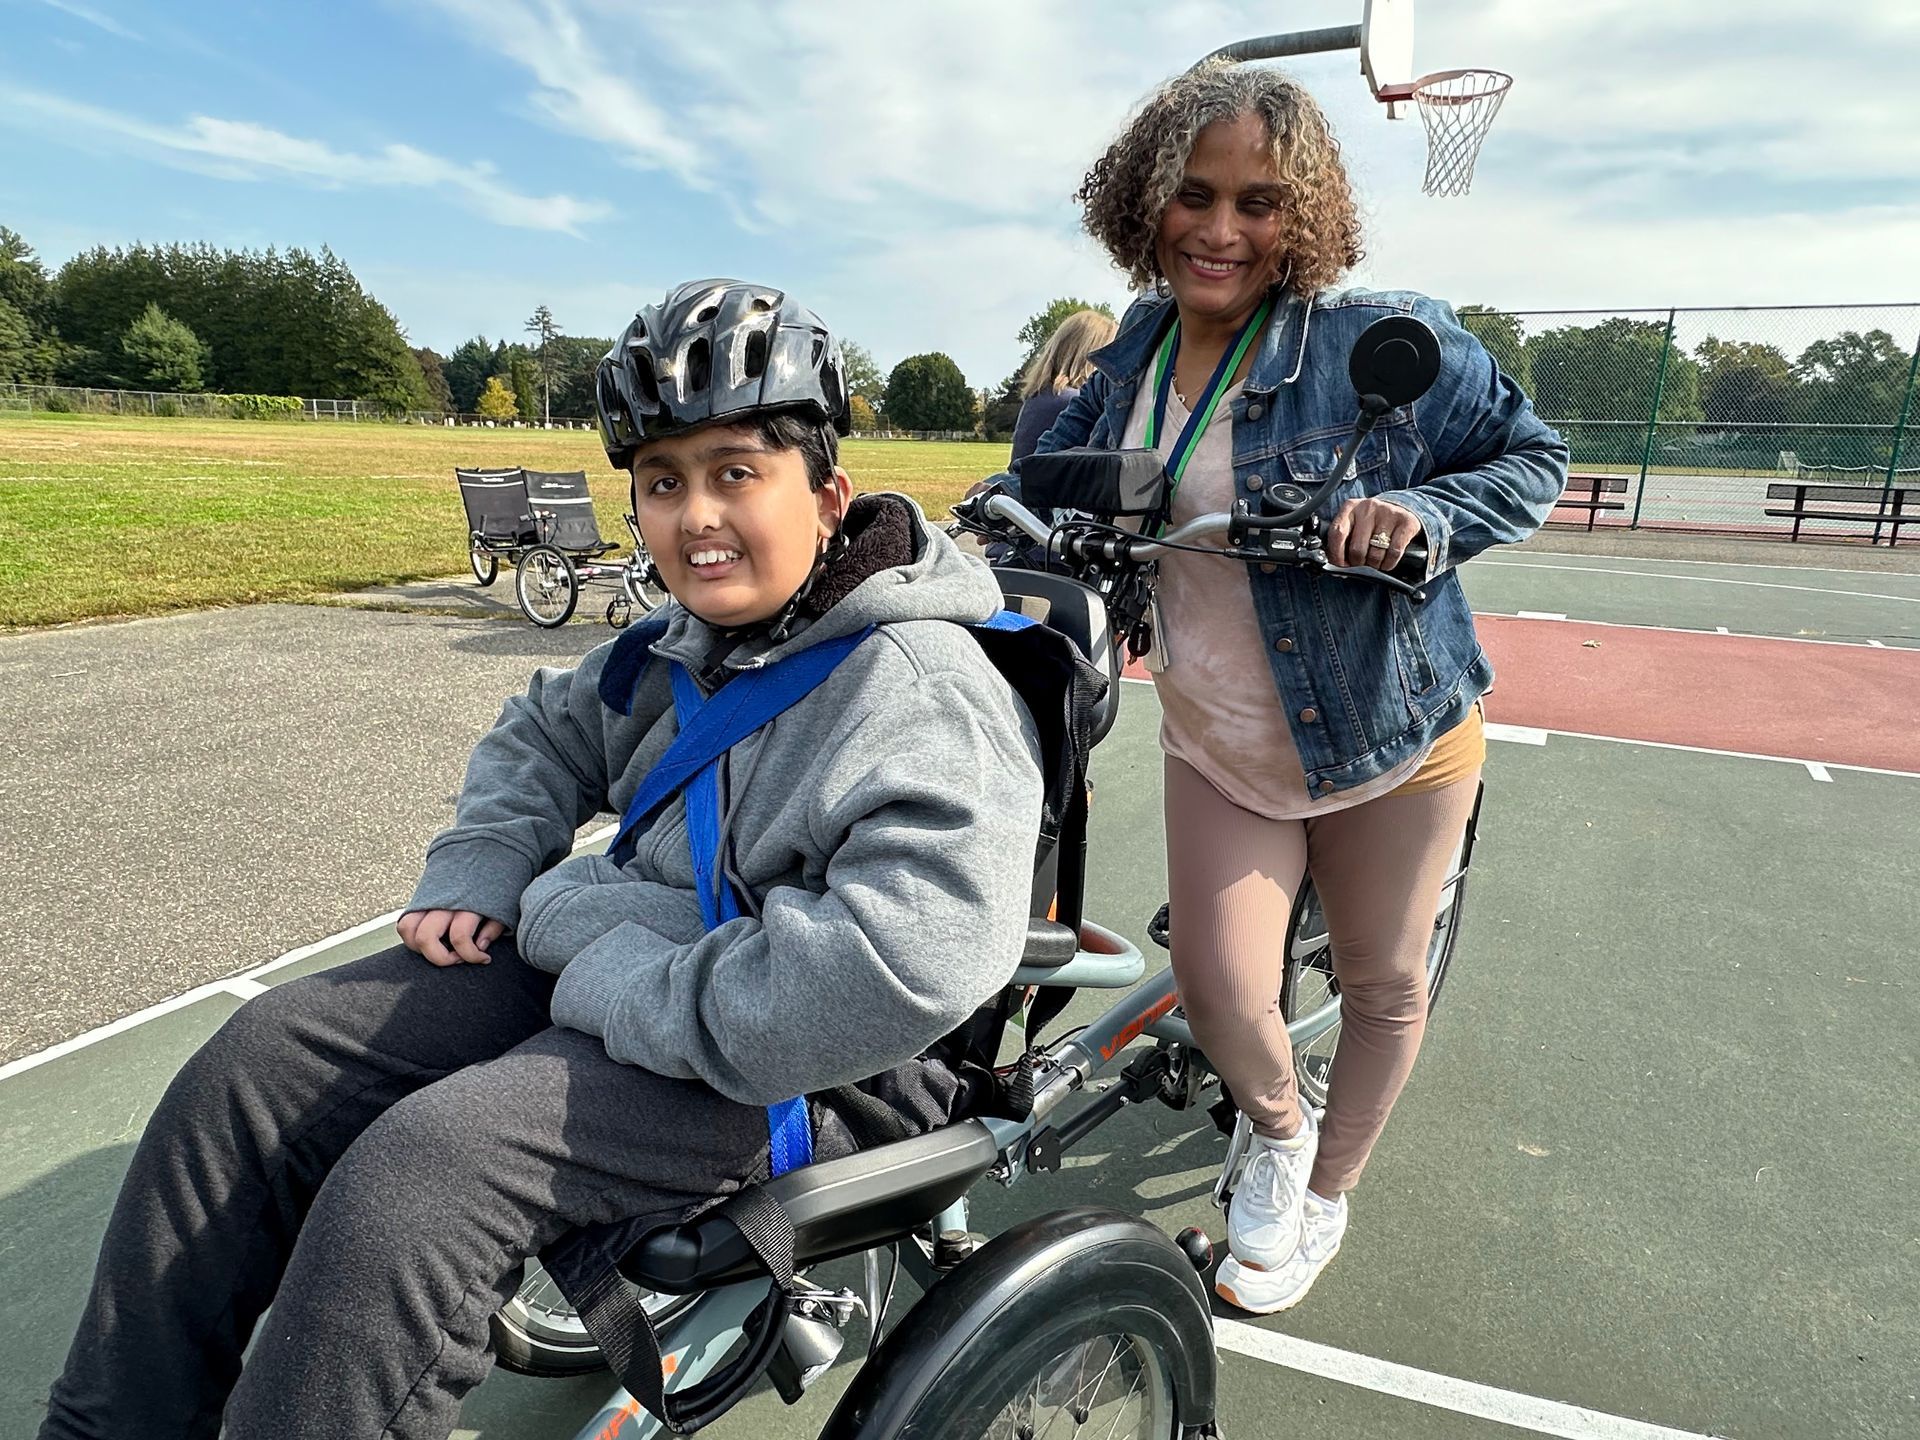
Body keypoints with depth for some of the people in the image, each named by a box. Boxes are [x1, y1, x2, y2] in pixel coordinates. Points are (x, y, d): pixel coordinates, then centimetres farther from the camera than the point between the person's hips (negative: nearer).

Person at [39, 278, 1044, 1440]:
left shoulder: (922, 692, -21)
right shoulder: (691, 645, 7)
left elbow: (916, 961, -36)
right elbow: (544, 733, 24)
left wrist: (632, 993, -26)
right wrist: (475, 877, 6)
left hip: (789, 1070, -8)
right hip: (615, 953, 9)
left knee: (418, 1176, -27)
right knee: (265, 1059, 3)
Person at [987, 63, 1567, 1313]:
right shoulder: (1139, 352, 2)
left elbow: (1532, 459, -6)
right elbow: (1064, 456, 18)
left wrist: (1421, 514, -26)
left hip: (1389, 735, -2)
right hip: (1217, 746, 3)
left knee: (1382, 987, 13)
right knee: (1220, 994, -4)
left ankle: (1327, 1199, 42)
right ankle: (1277, 1129, 34)